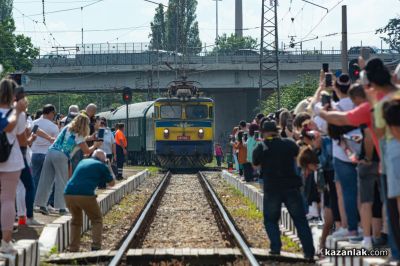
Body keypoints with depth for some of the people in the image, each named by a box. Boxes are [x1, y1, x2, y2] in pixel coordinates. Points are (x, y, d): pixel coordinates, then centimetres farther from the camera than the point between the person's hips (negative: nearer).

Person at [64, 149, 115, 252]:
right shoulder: (102, 166, 11)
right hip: (85, 195, -5)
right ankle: (96, 247, 2)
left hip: (69, 194, 5)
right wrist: (108, 167, 33)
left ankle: (73, 249, 19)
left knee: (76, 220, 26)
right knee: (97, 220, 15)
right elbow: (112, 183, 22)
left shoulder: (83, 162, 26)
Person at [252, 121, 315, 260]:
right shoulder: (288, 143, -1)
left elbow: (255, 164, 12)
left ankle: (276, 248, -2)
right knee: (300, 220, 6)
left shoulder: (261, 147, -4)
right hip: (291, 187, 1)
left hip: (271, 189, -1)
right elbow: (297, 153, 19)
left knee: (270, 220, 15)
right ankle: (309, 251, -1)